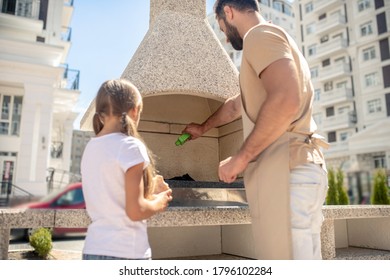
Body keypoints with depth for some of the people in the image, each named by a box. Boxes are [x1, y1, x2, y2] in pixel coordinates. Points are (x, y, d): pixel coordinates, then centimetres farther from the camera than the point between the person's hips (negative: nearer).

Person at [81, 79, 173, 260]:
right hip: (125, 253, -7)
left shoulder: (90, 148, 7)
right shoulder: (130, 146, -16)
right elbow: (135, 211, -18)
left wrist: (148, 191, 15)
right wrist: (159, 202, 1)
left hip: (93, 250, 7)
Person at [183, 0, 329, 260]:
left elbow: (286, 101, -22)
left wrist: (241, 158, -13)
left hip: (286, 169, -10)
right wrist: (203, 128, 51)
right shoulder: (277, 43, 29)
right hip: (300, 168, 10)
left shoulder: (260, 34, -3)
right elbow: (237, 105, 39)